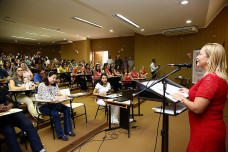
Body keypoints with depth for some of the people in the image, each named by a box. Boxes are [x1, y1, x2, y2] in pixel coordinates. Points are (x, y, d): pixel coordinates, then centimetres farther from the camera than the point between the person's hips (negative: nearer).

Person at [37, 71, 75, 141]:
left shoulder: (55, 85, 9)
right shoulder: (42, 85, -13)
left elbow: (58, 94, 4)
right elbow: (47, 98, -25)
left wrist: (61, 95, -22)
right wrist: (60, 97, -33)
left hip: (52, 104, 7)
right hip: (43, 105, -6)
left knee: (67, 109, -14)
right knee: (55, 114, -31)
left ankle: (68, 130, -3)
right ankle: (61, 134, -16)